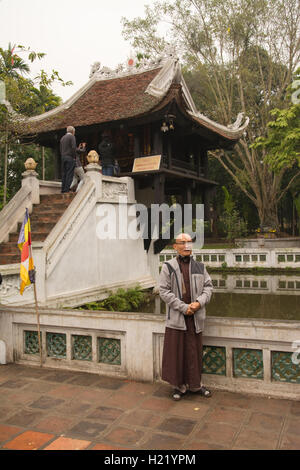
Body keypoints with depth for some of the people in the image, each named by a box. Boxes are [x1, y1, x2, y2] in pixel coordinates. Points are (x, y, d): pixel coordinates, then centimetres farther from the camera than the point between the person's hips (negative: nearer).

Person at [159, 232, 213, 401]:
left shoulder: (200, 267, 9)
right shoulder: (168, 267, -2)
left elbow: (208, 286, 7)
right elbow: (164, 291, -7)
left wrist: (199, 303, -11)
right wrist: (184, 307, -13)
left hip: (196, 317, 3)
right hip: (176, 317, -3)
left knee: (195, 352, 12)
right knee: (177, 352, 4)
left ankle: (196, 384, 28)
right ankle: (179, 386, 20)